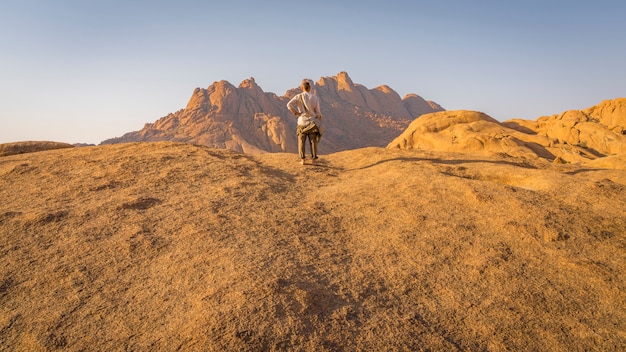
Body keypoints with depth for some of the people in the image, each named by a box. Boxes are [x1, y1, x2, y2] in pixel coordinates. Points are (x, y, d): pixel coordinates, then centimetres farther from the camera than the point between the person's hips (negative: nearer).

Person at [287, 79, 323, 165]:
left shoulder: (298, 96, -4)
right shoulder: (315, 98, -3)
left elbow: (289, 104, -16)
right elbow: (317, 112, -2)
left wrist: (296, 113, -6)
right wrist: (320, 117, 18)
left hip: (302, 123, 0)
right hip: (312, 123, 0)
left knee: (301, 141, 8)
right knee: (313, 142, 5)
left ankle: (302, 159, 9)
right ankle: (313, 159, 6)